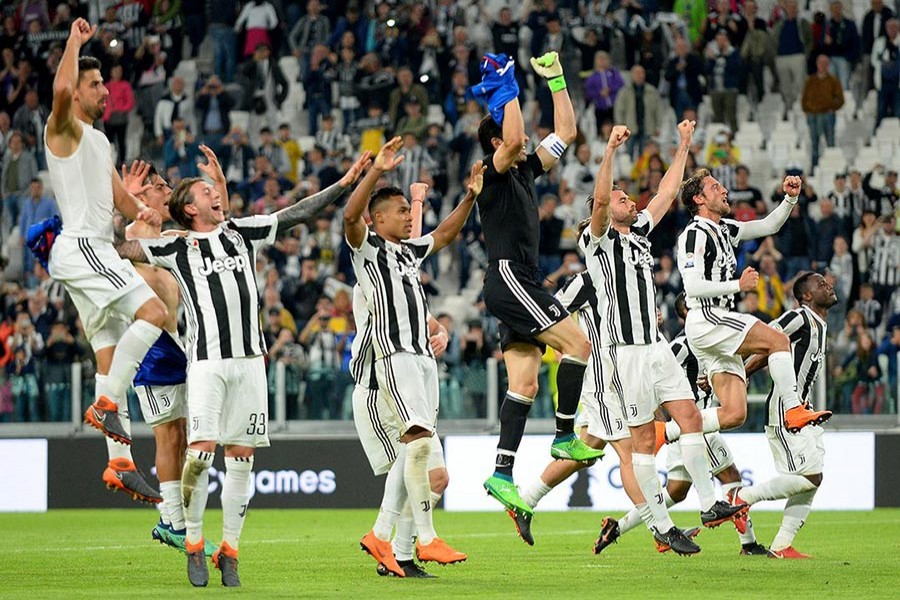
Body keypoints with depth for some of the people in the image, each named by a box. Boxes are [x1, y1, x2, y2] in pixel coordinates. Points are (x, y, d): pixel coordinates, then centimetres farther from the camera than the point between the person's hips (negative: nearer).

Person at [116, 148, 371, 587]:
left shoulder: (243, 232, 14)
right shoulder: (177, 248, 6)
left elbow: (298, 213, 17)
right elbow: (117, 249, 2)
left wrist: (344, 184, 14)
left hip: (250, 359, 3)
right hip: (206, 361, -3)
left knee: (241, 457, 2)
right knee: (201, 451, -14)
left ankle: (229, 551, 9)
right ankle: (193, 543, 0)